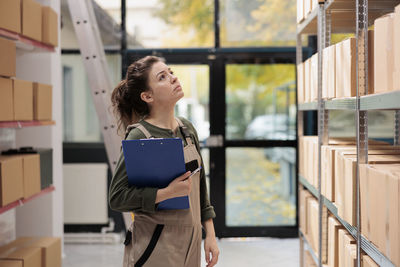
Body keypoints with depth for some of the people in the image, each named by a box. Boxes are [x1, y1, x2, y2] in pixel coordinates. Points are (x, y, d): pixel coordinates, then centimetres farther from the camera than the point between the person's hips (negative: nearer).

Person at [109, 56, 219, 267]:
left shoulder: (187, 129, 6)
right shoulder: (139, 136, -14)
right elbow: (117, 198, -16)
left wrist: (210, 234, 11)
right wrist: (169, 192, -24)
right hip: (155, 249, -6)